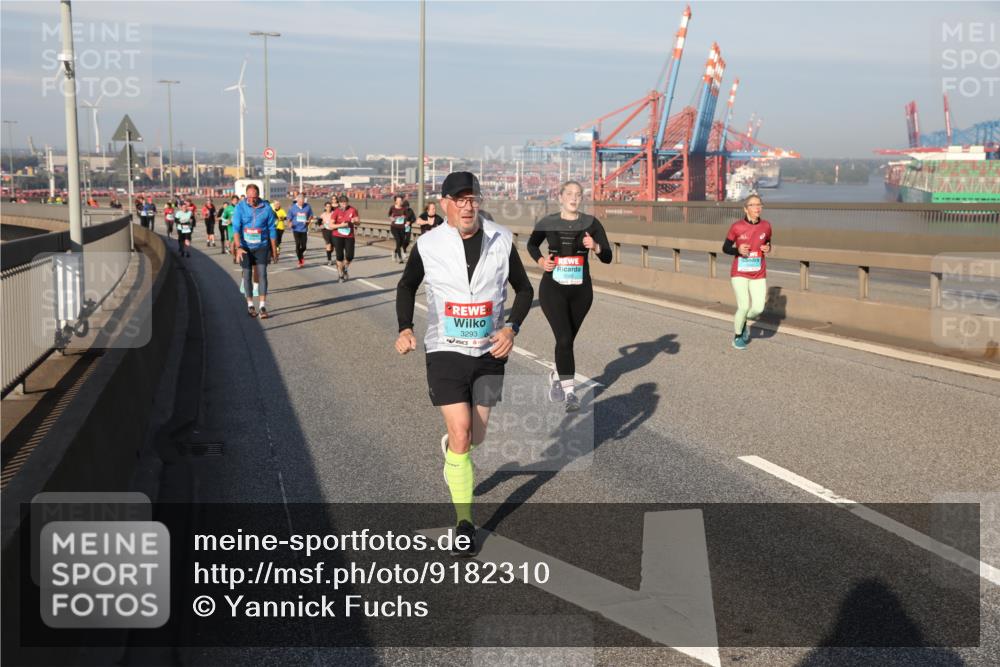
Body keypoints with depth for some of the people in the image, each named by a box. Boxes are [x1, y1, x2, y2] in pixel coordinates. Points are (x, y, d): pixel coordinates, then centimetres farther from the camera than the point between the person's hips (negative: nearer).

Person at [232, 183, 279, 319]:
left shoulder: (266, 208, -6)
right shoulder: (240, 207, -8)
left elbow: (272, 230, 0)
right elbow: (236, 228, -12)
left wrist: (274, 251, 3)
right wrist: (238, 247, -24)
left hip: (262, 246, -1)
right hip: (246, 247, 1)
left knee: (262, 274, -9)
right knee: (247, 275, 6)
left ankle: (263, 306, -6)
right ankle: (250, 305, 18)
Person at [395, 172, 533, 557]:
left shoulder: (501, 241, -5)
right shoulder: (429, 245, -7)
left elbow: (524, 289, 7)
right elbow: (406, 286, 10)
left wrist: (511, 327, -10)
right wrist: (405, 328, -5)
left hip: (490, 352, 2)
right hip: (446, 352, -2)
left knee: (476, 436, 13)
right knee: (461, 436, -11)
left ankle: (450, 449, 52)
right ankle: (464, 523, 3)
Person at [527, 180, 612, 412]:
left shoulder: (591, 223, -1)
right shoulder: (547, 223, -2)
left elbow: (608, 258, -2)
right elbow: (531, 245, 17)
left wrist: (596, 247, -23)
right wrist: (540, 261, -3)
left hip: (581, 290, 2)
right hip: (553, 288, -2)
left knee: (567, 340, 15)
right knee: (564, 339, -16)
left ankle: (556, 376, 42)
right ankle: (570, 392, -13)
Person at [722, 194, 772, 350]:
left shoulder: (766, 226, 1)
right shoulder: (736, 227, -9)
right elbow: (725, 248, 0)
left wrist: (767, 249, -6)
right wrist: (738, 250, -19)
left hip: (758, 275, 3)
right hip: (739, 274, -3)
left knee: (758, 308, -6)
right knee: (744, 306, -10)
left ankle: (744, 321, 29)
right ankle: (737, 336, 16)